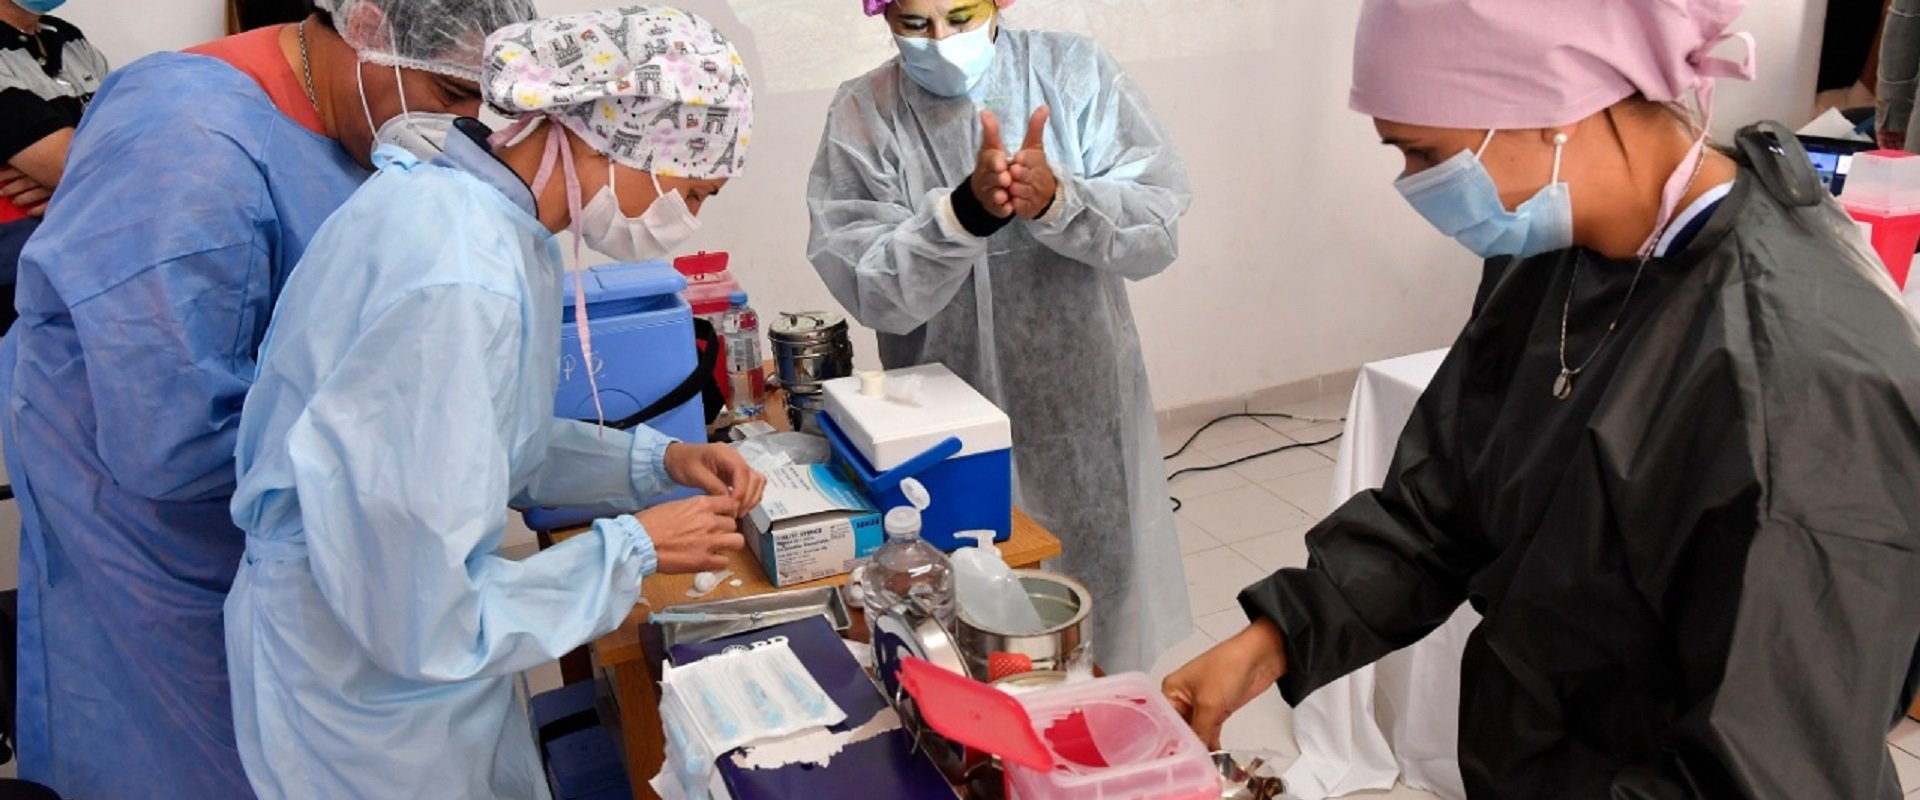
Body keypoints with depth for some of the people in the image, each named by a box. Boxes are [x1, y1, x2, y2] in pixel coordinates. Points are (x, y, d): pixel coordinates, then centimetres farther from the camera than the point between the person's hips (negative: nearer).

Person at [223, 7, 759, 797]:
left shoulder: (486, 213, -4)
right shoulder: (458, 285, -33)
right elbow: (421, 624, -29)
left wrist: (653, 462, -2)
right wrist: (635, 548, -19)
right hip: (370, 682, -8)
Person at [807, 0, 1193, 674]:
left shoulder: (1075, 72, -5)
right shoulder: (863, 115, -6)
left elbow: (1157, 232, -11)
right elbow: (872, 294, -15)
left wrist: (1056, 199, -30)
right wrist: (966, 209, -30)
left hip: (1084, 414, 1)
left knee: (1101, 620, 15)